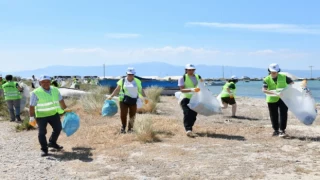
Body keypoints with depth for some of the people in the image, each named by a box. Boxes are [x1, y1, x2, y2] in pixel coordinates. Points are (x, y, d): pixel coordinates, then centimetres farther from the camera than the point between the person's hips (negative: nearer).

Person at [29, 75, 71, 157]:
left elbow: (61, 100, 12)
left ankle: (52, 143, 34)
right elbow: (32, 106, -15)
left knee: (58, 128, 11)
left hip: (54, 114, 5)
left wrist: (65, 109, 18)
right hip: (41, 116, -5)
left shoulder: (55, 90, 0)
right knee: (42, 132, -1)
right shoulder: (36, 93, -15)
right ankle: (44, 149, 13)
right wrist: (32, 117, -16)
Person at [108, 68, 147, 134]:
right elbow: (117, 90, 5)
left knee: (132, 116, 3)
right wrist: (111, 96, -2)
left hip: (133, 101, 1)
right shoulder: (122, 81, 4)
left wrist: (145, 97, 3)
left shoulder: (137, 81, 7)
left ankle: (130, 128, 16)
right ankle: (123, 127, 14)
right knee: (123, 114, -6)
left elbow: (141, 90, 12)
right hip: (124, 101, -1)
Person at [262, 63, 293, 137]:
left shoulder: (283, 77, -3)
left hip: (283, 98, 0)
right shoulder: (267, 79, -7)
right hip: (272, 100, 1)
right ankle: (276, 130, 22)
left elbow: (292, 83, 5)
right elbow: (264, 90, -19)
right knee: (273, 115, 8)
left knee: (283, 114, -5)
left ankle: (282, 130, 3)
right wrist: (273, 92, -34)